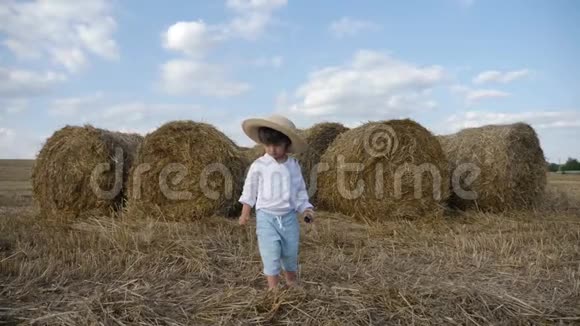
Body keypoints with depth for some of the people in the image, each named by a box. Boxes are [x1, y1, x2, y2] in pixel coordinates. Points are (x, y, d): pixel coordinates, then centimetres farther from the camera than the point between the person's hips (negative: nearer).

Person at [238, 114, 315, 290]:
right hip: (266, 216, -3)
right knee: (271, 254, -8)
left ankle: (292, 282, 37)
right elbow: (249, 190, 1)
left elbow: (300, 190, 9)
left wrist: (306, 209, 0)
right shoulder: (258, 165, -8)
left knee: (291, 253, 14)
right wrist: (245, 213, 0)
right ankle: (273, 288, 6)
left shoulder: (294, 165, 1)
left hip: (289, 217, 3)